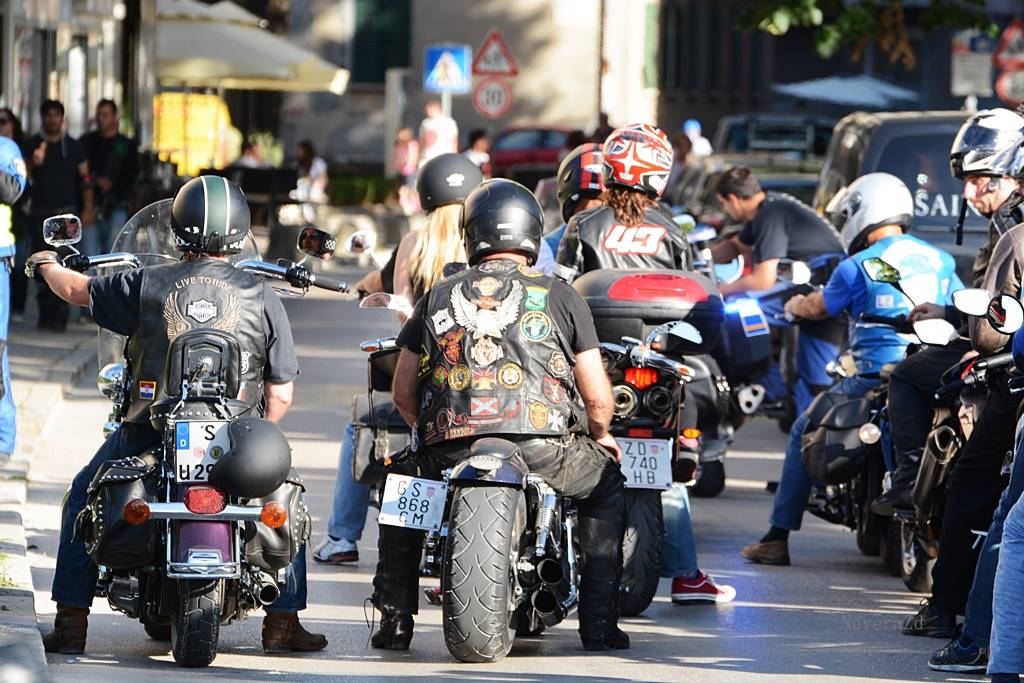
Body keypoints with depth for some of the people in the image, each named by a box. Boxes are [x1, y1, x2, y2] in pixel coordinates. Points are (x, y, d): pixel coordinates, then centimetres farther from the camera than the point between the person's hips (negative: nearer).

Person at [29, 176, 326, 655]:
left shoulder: (146, 284, -1)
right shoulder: (261, 297, 0)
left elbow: (77, 290, 16)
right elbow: (281, 392, 1)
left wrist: (46, 265, 38)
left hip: (150, 431, 0)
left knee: (84, 495, 25)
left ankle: (70, 624, 19)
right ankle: (283, 622, 20)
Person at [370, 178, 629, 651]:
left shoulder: (439, 297, 14)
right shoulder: (560, 297, 8)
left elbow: (403, 392, 17)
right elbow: (597, 396, 7)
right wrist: (600, 434, 29)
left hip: (449, 451, 2)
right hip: (542, 447, -2)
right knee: (607, 484, 26)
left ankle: (394, 618, 22)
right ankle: (600, 623, 15)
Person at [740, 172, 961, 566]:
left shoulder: (857, 267, -5)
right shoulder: (940, 260, 9)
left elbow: (819, 308, 11)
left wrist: (795, 305, 34)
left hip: (876, 376, -5)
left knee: (804, 432, 13)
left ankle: (778, 537, 10)